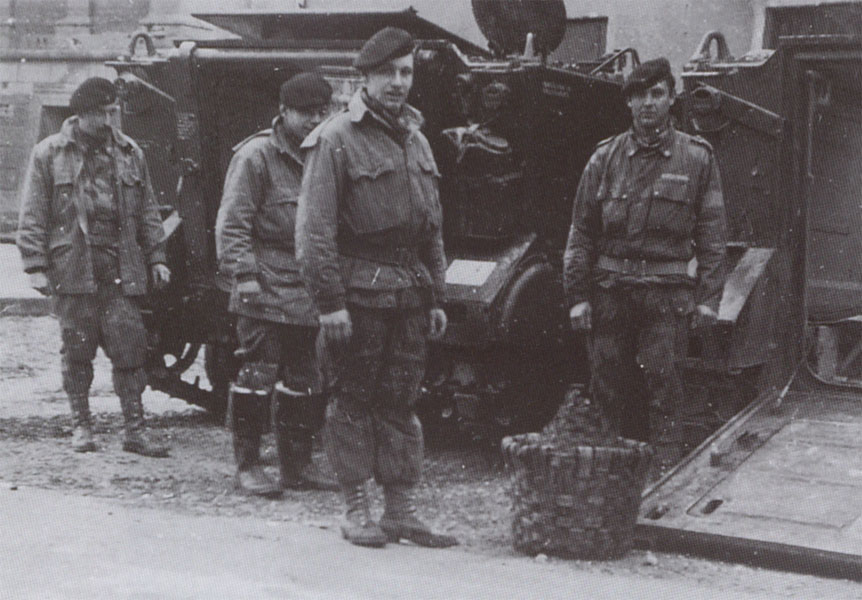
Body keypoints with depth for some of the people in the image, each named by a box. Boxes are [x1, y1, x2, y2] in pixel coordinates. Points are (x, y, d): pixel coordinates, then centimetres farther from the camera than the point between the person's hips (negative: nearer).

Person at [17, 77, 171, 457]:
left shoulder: (129, 154, 12)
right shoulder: (49, 154, 2)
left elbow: (147, 212, 16)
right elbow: (32, 215, 0)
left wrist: (156, 258, 9)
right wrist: (36, 266, -6)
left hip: (120, 267, 2)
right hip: (72, 267, -2)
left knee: (129, 346, -2)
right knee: (77, 349, 5)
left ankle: (135, 430, 2)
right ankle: (81, 427, 17)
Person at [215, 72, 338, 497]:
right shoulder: (255, 156, -6)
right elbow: (232, 222, -10)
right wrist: (243, 273, -18)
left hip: (307, 293, 7)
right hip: (265, 291, -7)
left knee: (304, 382, 11)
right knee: (258, 375, -5)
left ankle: (297, 464, 20)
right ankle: (248, 465, 4)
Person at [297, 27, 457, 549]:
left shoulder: (416, 140, 16)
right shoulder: (336, 139, -6)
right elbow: (315, 227, -12)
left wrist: (435, 298, 16)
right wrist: (330, 300, -17)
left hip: (409, 292, 6)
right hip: (359, 290, -6)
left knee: (401, 401, 9)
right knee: (355, 399, 2)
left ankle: (402, 511, 15)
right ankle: (358, 511, 10)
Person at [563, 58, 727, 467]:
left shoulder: (697, 158, 5)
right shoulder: (606, 158, 9)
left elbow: (712, 236, 6)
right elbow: (581, 233, 10)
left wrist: (708, 297, -1)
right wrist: (578, 295, 4)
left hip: (666, 291, -2)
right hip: (610, 289, 2)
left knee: (662, 382, -6)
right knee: (608, 384, 4)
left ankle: (666, 468, 1)